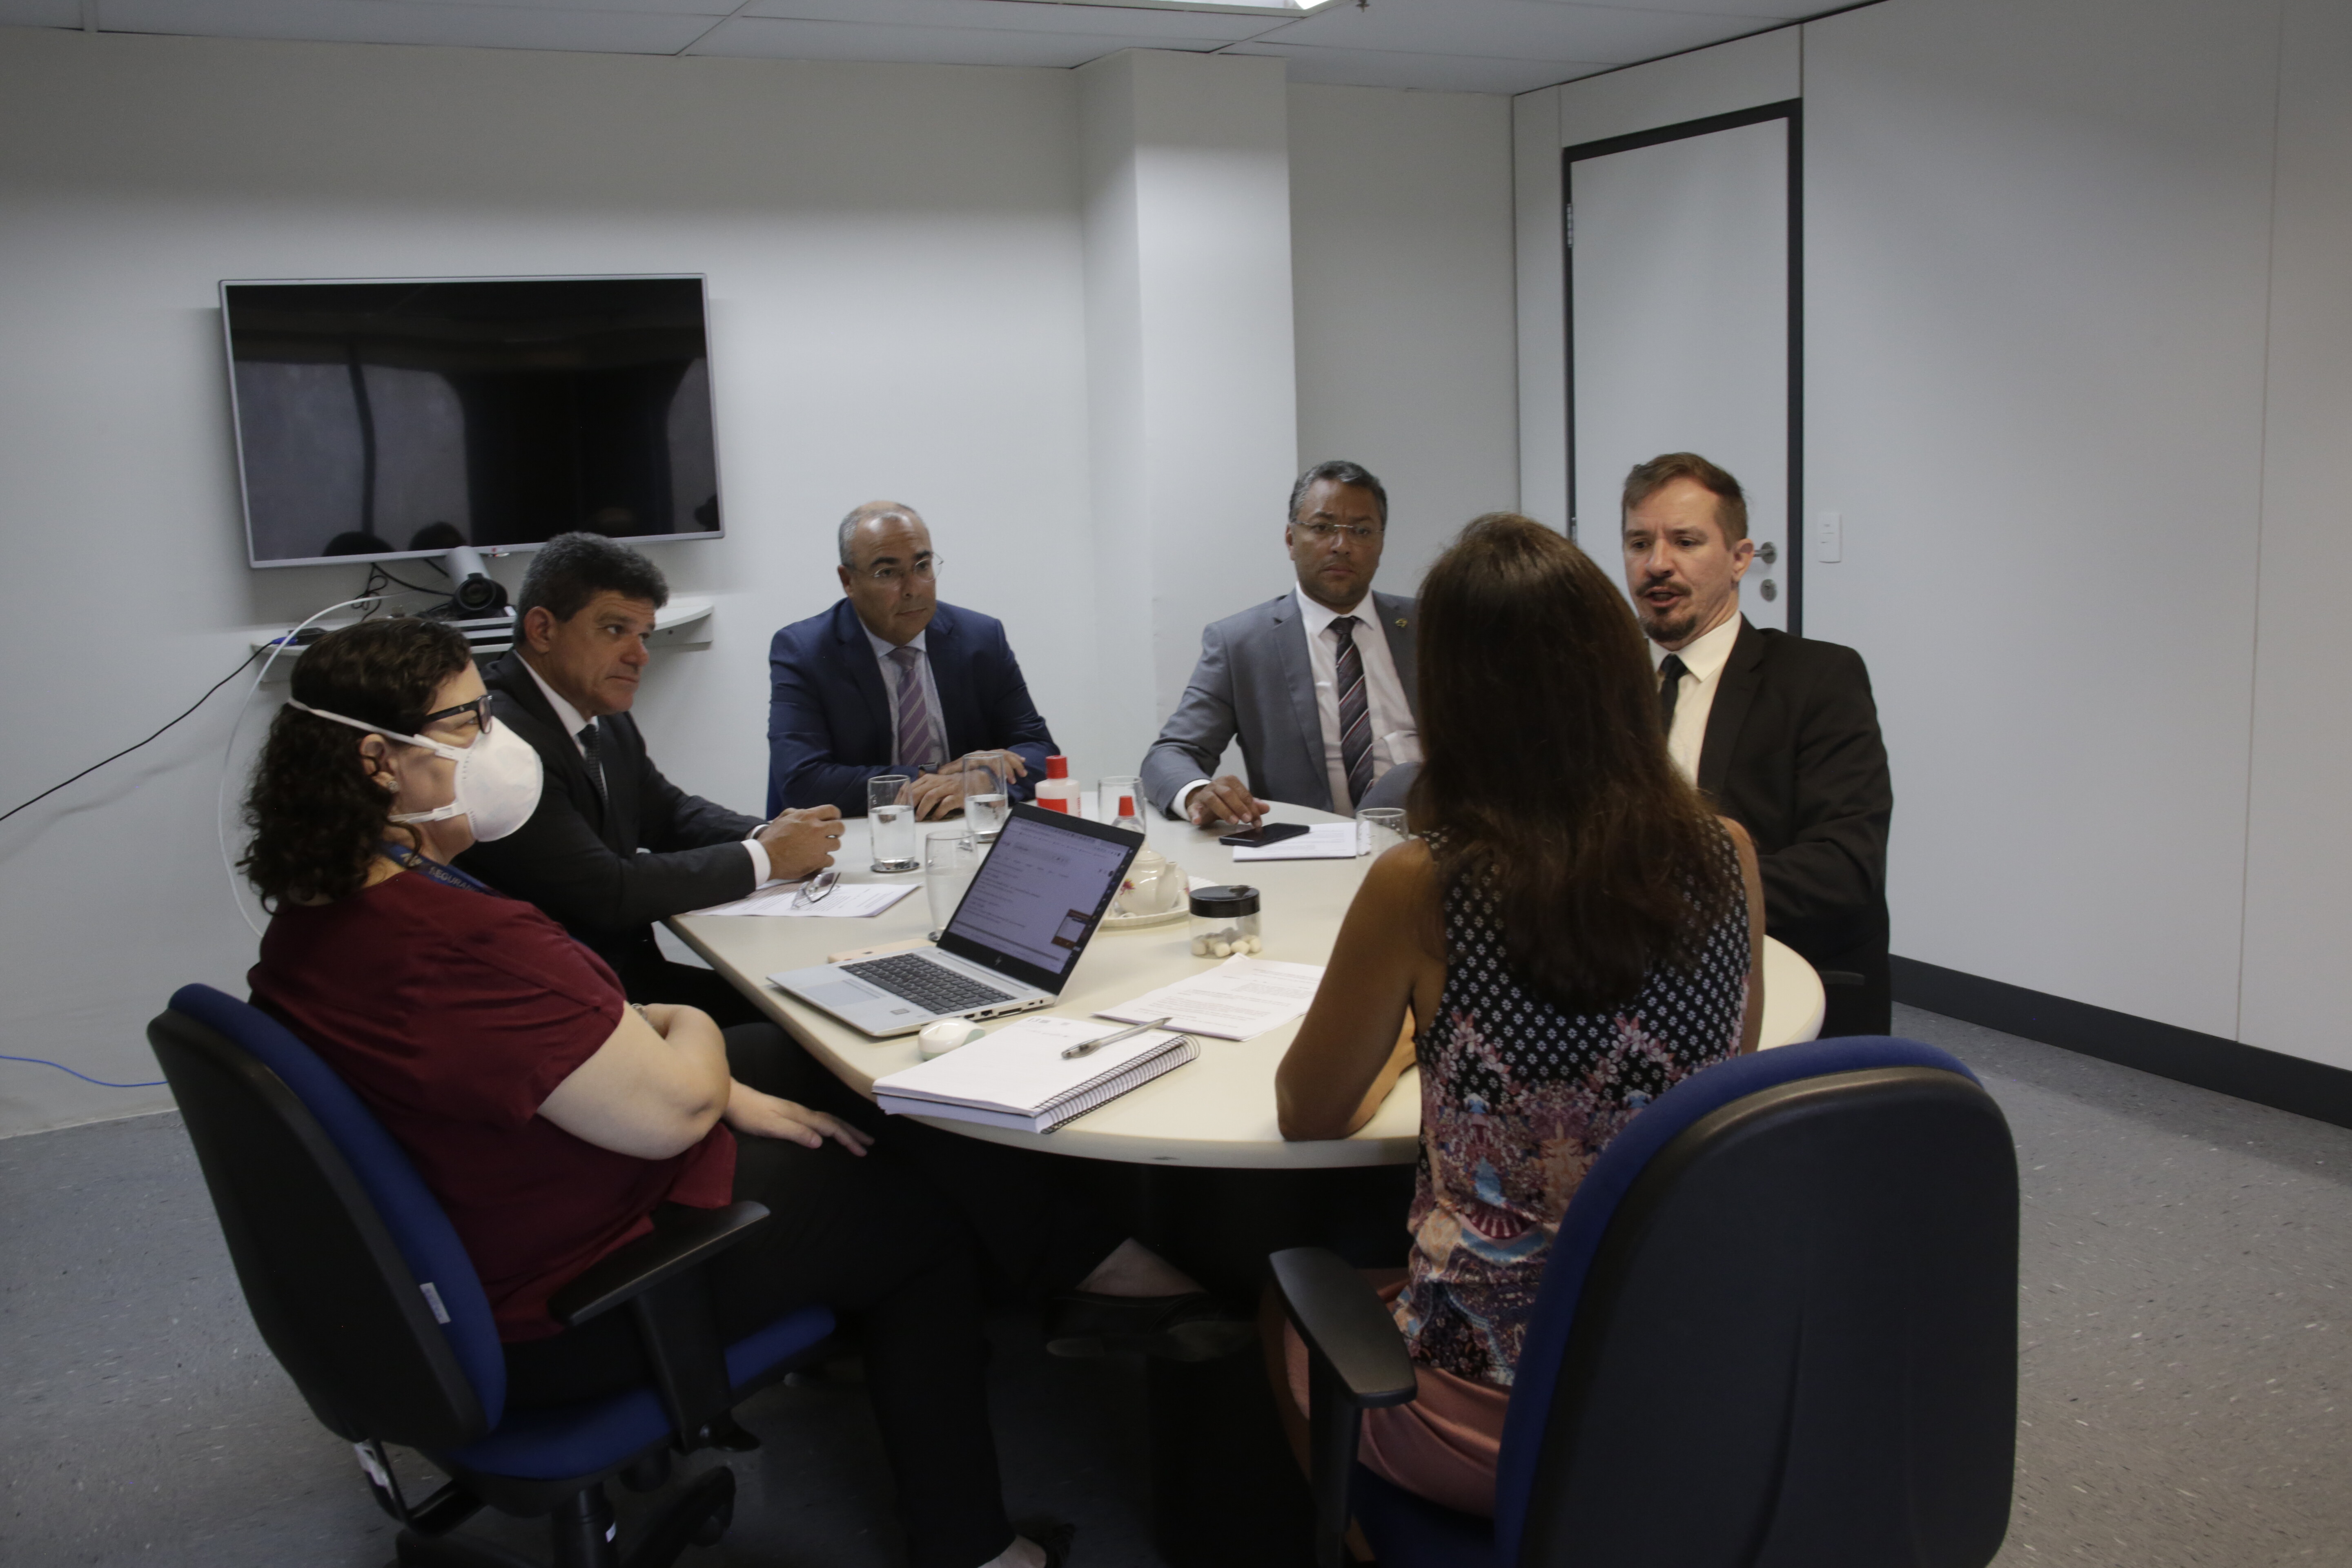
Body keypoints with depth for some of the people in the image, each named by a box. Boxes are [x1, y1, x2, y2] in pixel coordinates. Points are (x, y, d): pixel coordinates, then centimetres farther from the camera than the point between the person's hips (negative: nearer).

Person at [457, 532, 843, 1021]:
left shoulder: (603, 715, 7)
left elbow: (666, 812, 21)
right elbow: (606, 893, -22)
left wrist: (768, 834, -1)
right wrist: (763, 857, -12)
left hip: (629, 971, 9)